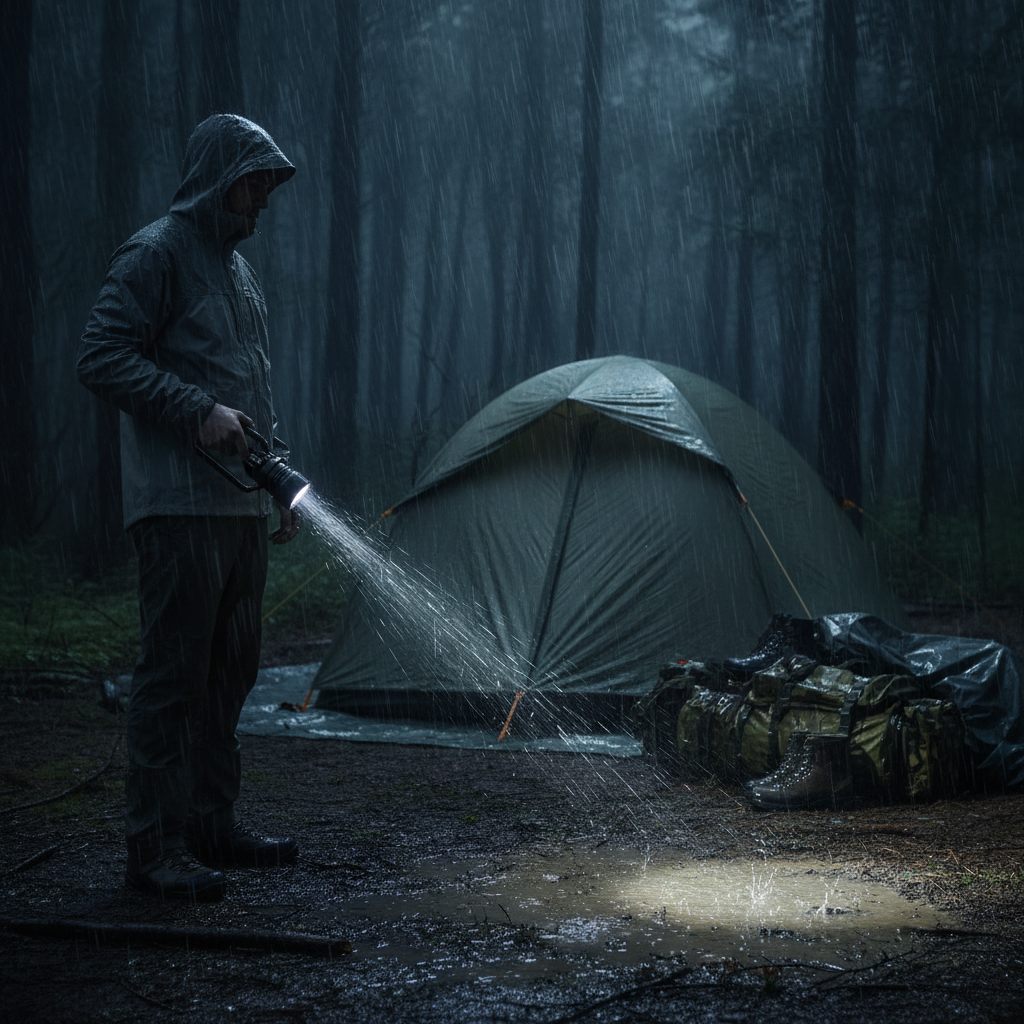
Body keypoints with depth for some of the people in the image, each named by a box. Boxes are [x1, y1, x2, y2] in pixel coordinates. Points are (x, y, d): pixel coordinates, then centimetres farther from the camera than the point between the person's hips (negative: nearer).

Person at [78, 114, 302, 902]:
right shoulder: (157, 255, -7)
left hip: (242, 503, 9)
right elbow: (104, 359, -15)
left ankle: (213, 824, 22)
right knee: (176, 670, -8)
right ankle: (156, 846, -3)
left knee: (231, 669, 12)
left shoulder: (238, 266, 20)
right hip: (180, 504, -9)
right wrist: (198, 411, -21)